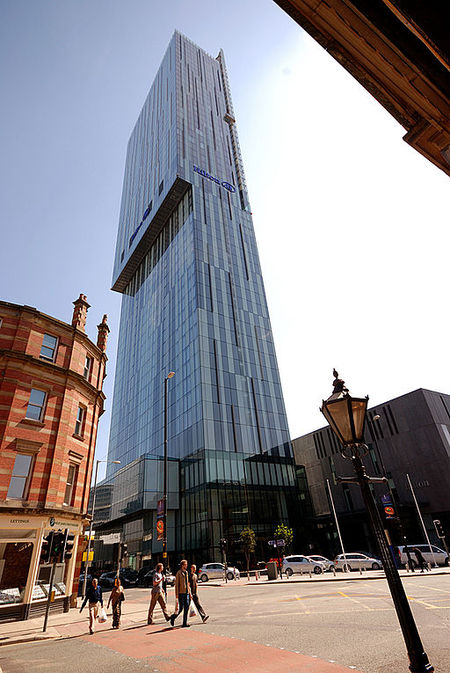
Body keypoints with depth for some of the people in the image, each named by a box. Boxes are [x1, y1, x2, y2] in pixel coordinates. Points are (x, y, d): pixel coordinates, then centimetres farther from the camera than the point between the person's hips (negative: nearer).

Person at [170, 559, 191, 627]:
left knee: (186, 608, 3)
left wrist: (189, 593, 16)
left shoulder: (186, 572, 14)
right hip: (181, 593, -6)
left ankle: (185, 622, 11)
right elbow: (176, 584, -10)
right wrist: (177, 595, -13)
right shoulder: (179, 573, -9)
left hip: (186, 593, 6)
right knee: (181, 608, -3)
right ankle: (173, 617, 21)